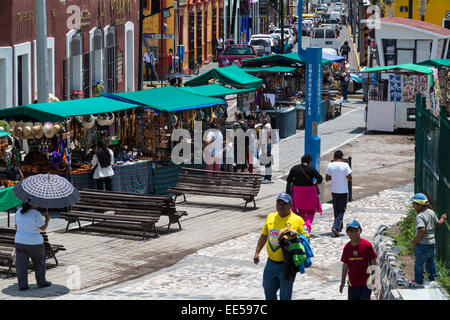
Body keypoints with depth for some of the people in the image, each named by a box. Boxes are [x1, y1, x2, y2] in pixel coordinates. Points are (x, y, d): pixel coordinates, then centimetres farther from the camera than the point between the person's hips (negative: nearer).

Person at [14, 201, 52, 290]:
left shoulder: (19, 212, -1)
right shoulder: (36, 214, -17)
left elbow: (16, 227, 6)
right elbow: (43, 228, -7)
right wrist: (47, 219, 10)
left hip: (19, 242, 4)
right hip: (34, 243, -4)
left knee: (21, 265, 7)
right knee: (39, 263, 14)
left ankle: (22, 285, 6)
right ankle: (41, 282, 22)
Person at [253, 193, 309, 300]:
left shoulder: (297, 220, -7)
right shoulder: (270, 217, 8)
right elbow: (263, 236, 16)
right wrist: (257, 252, 11)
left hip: (286, 266, -5)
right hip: (271, 263, 5)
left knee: (285, 294, 3)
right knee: (268, 290, 14)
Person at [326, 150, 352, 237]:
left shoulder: (330, 166, -4)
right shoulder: (345, 165, -13)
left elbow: (327, 178, 0)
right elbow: (349, 178, -12)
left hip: (334, 191, 3)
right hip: (343, 191, -3)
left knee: (336, 209, 19)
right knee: (341, 210, 2)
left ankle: (339, 226, 31)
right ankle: (336, 227, -13)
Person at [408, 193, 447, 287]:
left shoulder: (420, 216, -22)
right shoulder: (431, 212, 1)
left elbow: (421, 230, -34)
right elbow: (438, 223, 16)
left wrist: (415, 241, -22)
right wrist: (442, 219, 38)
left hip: (423, 244, -8)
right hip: (432, 243, 8)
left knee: (419, 263, 7)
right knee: (430, 262, 22)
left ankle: (418, 281, 14)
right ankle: (432, 279, 31)